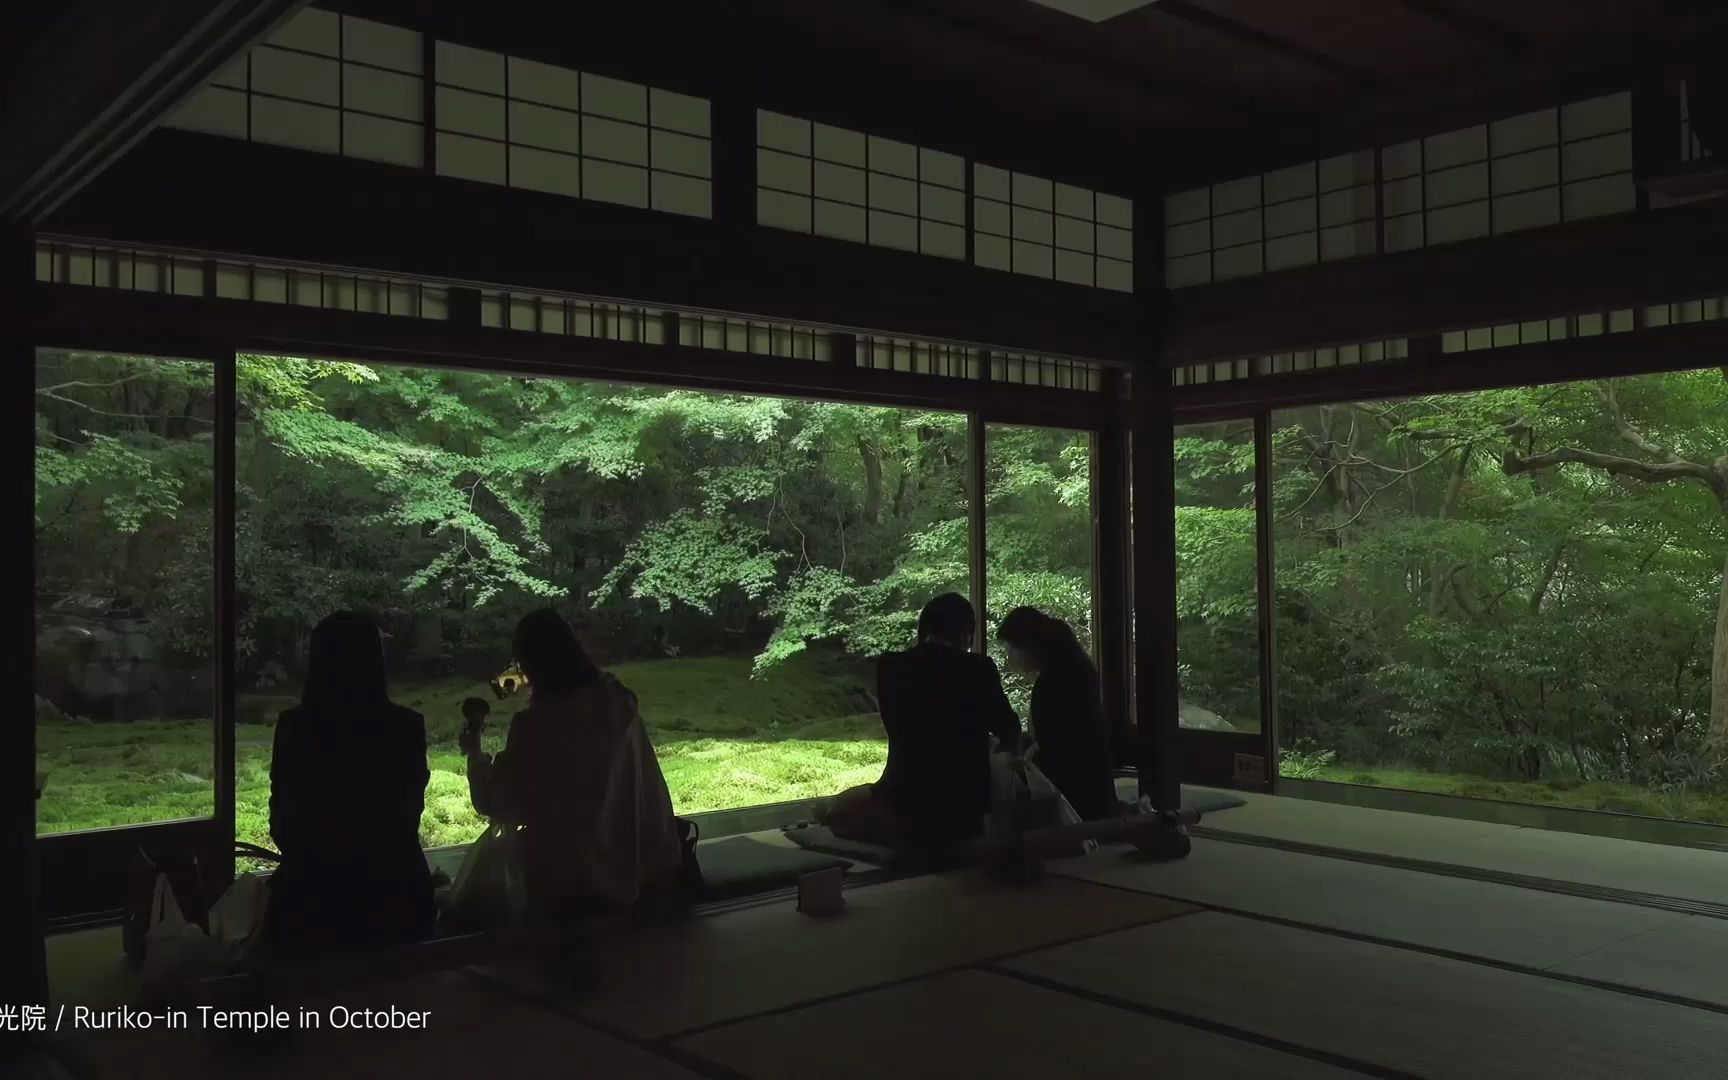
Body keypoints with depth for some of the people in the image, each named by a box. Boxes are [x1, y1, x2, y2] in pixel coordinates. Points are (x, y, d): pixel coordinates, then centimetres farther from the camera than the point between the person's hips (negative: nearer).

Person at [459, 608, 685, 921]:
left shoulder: (535, 724, -22)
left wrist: (475, 754, 7)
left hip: (565, 884, -5)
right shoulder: (618, 702, -6)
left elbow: (495, 803, -8)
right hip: (630, 869, 5)